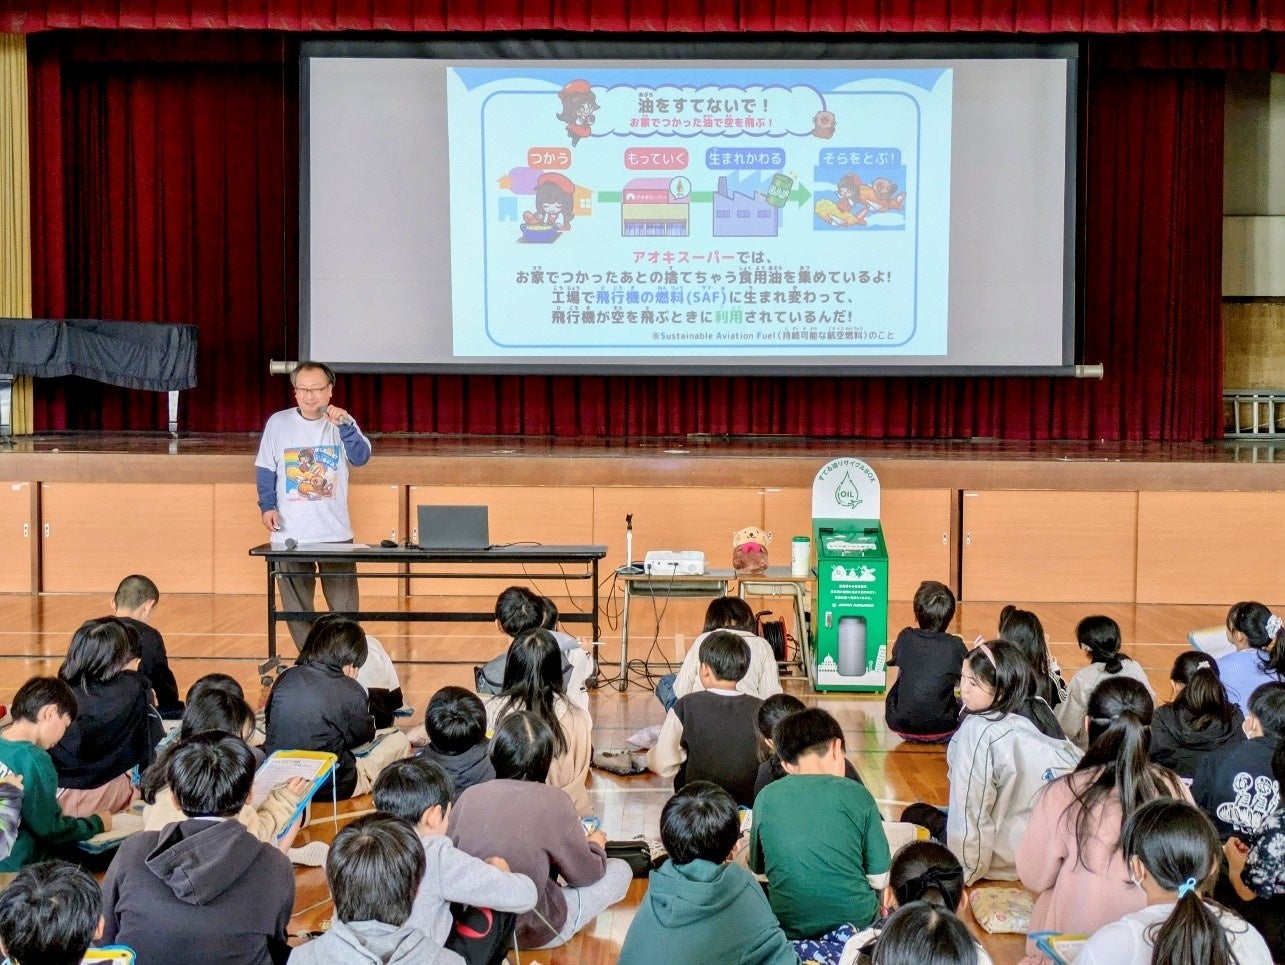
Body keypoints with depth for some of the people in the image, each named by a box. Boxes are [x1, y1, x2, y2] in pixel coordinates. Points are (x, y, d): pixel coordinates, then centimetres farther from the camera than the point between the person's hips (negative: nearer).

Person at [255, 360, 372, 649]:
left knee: (344, 605, 1)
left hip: (335, 532, 0)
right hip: (290, 533, 0)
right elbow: (265, 470, 5)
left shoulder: (342, 422, 3)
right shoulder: (278, 422, 1)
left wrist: (344, 426, -24)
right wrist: (267, 506, -7)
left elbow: (361, 457, -11)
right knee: (296, 606, 5)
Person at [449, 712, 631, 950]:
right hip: (532, 931, -5)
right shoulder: (552, 801, -21)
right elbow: (585, 874, -8)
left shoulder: (469, 797, -11)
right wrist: (596, 846, 15)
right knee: (620, 870, 10)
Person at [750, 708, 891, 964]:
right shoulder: (856, 794, -7)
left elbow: (758, 868, 12)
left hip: (790, 927, 0)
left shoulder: (766, 798, -3)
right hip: (855, 921, 0)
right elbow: (880, 879, -2)